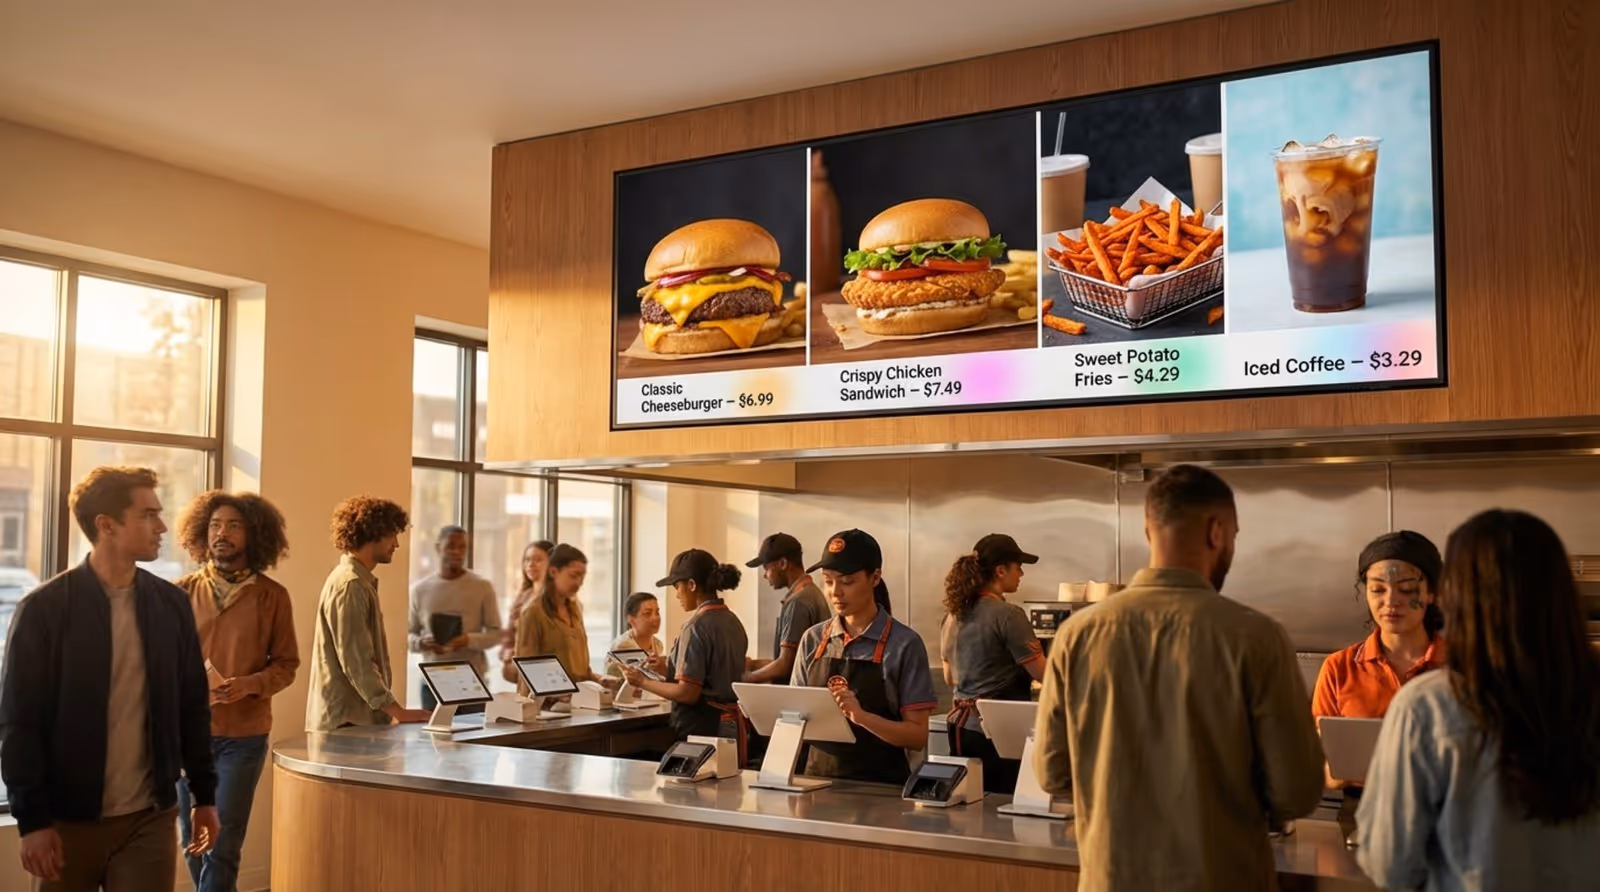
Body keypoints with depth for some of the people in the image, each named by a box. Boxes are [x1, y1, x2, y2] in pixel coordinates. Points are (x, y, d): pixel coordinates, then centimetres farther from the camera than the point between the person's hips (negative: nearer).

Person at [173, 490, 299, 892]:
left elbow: (286, 664, 1)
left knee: (223, 842, -2)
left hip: (244, 733, -2)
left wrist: (250, 684, -17)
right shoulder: (183, 592, 1)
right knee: (192, 838, 12)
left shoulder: (272, 595, -2)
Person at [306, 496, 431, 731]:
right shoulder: (349, 585, -14)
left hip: (358, 718, 9)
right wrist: (399, 711, -19)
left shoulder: (362, 582, 17)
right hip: (347, 722, -9)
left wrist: (392, 710, 16)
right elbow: (357, 663, -20)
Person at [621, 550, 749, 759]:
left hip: (702, 728, -8)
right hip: (731, 724, 8)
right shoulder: (734, 622, 10)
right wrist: (666, 668, 23)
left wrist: (643, 682, -4)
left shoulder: (696, 626, -14)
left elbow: (688, 693, -17)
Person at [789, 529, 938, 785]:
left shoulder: (904, 644, -4)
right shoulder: (812, 640, 6)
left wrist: (862, 716, -20)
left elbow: (918, 735, -6)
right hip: (818, 776, 3)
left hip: (879, 783, -3)